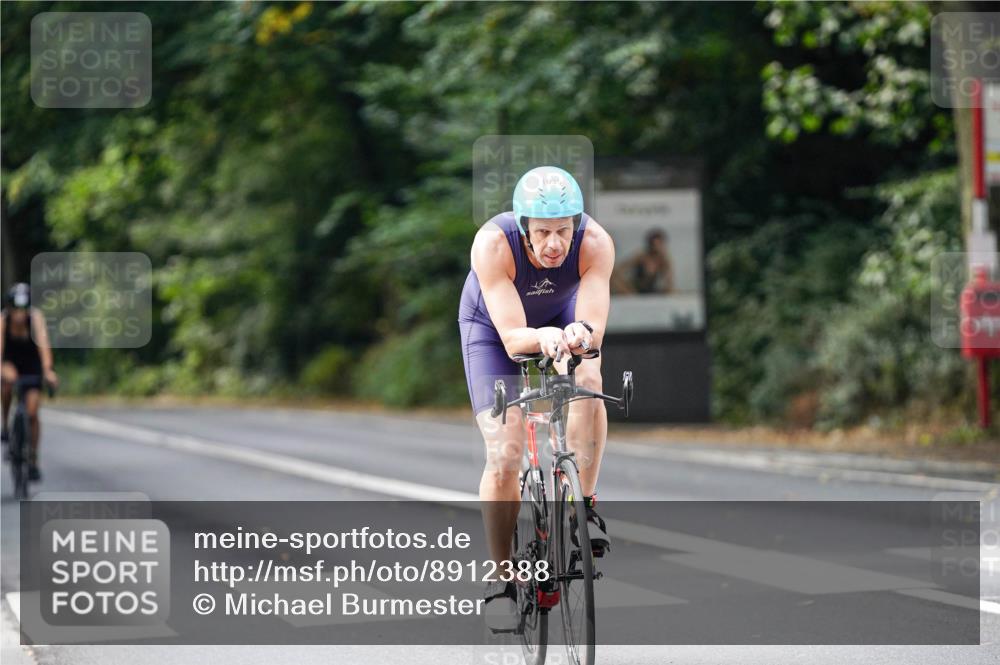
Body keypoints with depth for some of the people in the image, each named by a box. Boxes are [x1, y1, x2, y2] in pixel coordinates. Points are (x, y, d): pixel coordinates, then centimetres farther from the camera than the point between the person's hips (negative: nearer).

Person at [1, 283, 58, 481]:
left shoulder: (36, 317, -29)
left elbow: (43, 342, -41)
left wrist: (47, 370, -56)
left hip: (32, 367, -2)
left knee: (32, 414, -9)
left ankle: (33, 461, 4)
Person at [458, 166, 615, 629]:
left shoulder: (595, 243, -33)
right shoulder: (493, 244, -38)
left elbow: (595, 326, -41)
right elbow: (512, 336, -41)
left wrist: (581, 333, -64)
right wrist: (544, 337, -63)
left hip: (562, 313, 2)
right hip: (493, 326, -1)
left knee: (588, 381, -33)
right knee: (504, 452, -14)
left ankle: (584, 506, -16)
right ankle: (501, 579, 1)